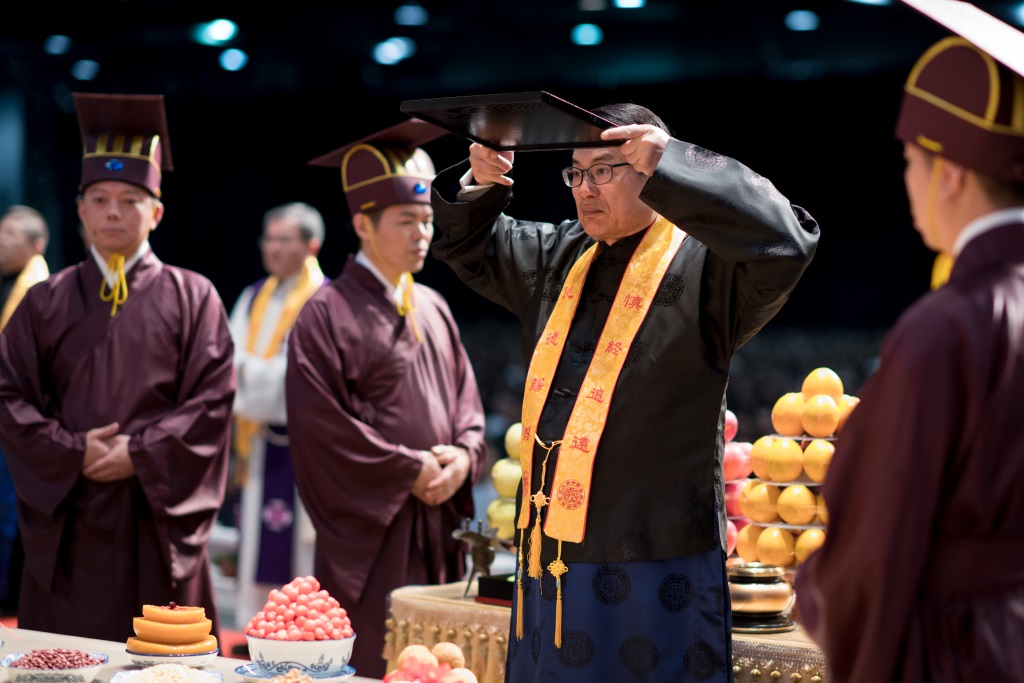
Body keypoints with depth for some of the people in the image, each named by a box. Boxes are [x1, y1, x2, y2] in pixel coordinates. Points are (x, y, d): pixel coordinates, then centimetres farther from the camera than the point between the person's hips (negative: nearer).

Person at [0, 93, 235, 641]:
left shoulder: (192, 299, 5)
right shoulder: (47, 302, 10)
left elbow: (213, 399, -3)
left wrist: (141, 454, -12)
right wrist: (73, 453, -9)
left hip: (158, 522, -1)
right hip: (68, 526, 1)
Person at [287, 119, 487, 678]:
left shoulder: (432, 309, 14)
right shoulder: (328, 315, -7)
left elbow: (466, 400, 15)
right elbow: (323, 424, -13)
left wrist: (463, 456, -5)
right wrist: (410, 470, -12)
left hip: (438, 529, 6)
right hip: (370, 530, -6)